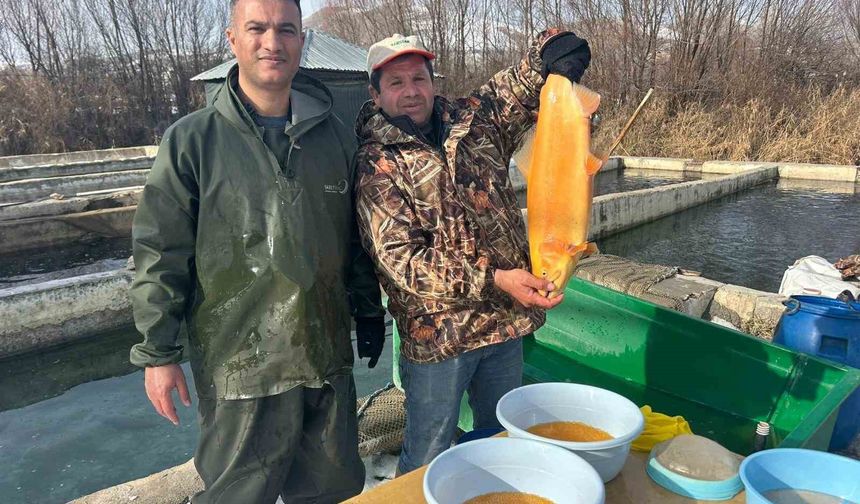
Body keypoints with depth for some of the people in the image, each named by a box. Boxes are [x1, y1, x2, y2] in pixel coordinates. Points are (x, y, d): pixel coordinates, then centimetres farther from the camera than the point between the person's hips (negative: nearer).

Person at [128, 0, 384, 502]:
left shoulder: (336, 135, 4)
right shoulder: (192, 140, -6)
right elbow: (160, 254, -5)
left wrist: (370, 315, 14)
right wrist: (159, 353, -4)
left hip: (329, 357, 4)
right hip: (238, 363, -3)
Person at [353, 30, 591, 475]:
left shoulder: (476, 119, 5)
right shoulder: (376, 166, -10)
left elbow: (527, 77, 12)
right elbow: (401, 259, -18)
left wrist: (554, 49, -13)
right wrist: (493, 280, -27)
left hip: (508, 319, 5)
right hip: (437, 334, -5)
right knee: (427, 464, 10)